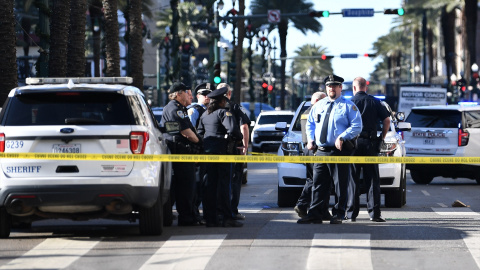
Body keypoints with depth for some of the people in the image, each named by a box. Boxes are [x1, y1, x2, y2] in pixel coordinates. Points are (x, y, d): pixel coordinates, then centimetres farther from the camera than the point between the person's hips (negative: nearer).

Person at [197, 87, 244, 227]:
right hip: (222, 152, -7)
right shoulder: (224, 112, -9)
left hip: (207, 152, 7)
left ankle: (210, 218, 8)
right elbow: (233, 130, -20)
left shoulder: (205, 115, 14)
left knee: (209, 184, 8)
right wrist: (238, 137, -2)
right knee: (224, 184, -5)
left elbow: (199, 133, 16)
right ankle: (227, 217, -5)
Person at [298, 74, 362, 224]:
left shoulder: (348, 106, 0)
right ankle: (315, 214, 6)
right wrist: (310, 139, 9)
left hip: (339, 151, -5)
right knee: (318, 184, 4)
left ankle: (338, 214, 6)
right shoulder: (319, 105, 17)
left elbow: (356, 126, -7)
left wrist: (342, 137, -18)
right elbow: (310, 123, 26)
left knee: (340, 184, -1)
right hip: (321, 151, 5)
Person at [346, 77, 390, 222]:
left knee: (353, 179, 3)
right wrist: (382, 137, 11)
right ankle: (374, 212, -4)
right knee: (372, 179, 2)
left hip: (353, 143, -1)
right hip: (370, 143, 1)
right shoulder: (374, 102, 6)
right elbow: (387, 119, 3)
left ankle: (352, 213, 2)